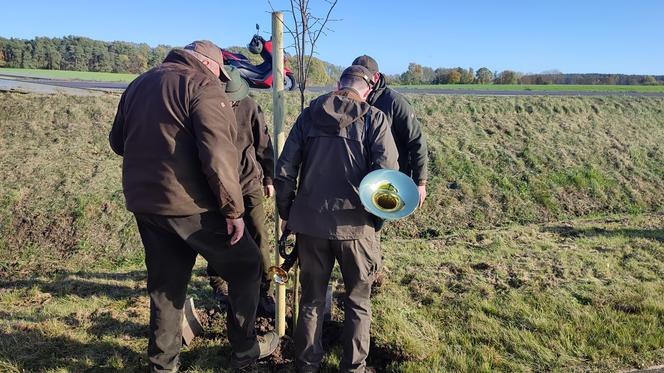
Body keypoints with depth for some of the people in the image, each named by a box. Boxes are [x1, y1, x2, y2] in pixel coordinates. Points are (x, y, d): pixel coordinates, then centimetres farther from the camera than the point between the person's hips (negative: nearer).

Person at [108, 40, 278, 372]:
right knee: (246, 266, 11)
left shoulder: (138, 84, 16)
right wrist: (233, 209, -16)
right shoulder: (203, 86, -8)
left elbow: (117, 141, 23)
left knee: (165, 284, 19)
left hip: (143, 202, 8)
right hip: (191, 205, -7)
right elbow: (218, 153, -20)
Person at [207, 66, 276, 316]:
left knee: (259, 239, -2)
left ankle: (262, 292, 11)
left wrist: (268, 178, 9)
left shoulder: (250, 107, -3)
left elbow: (263, 144, 5)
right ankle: (217, 285, 34)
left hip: (249, 183, 0)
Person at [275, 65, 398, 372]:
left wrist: (286, 214, 12)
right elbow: (387, 173, -13)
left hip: (310, 221, 3)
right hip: (354, 224, -2)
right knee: (358, 301, 17)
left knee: (311, 299, 19)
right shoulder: (373, 119, -5)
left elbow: (285, 170, 2)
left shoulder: (309, 115, 4)